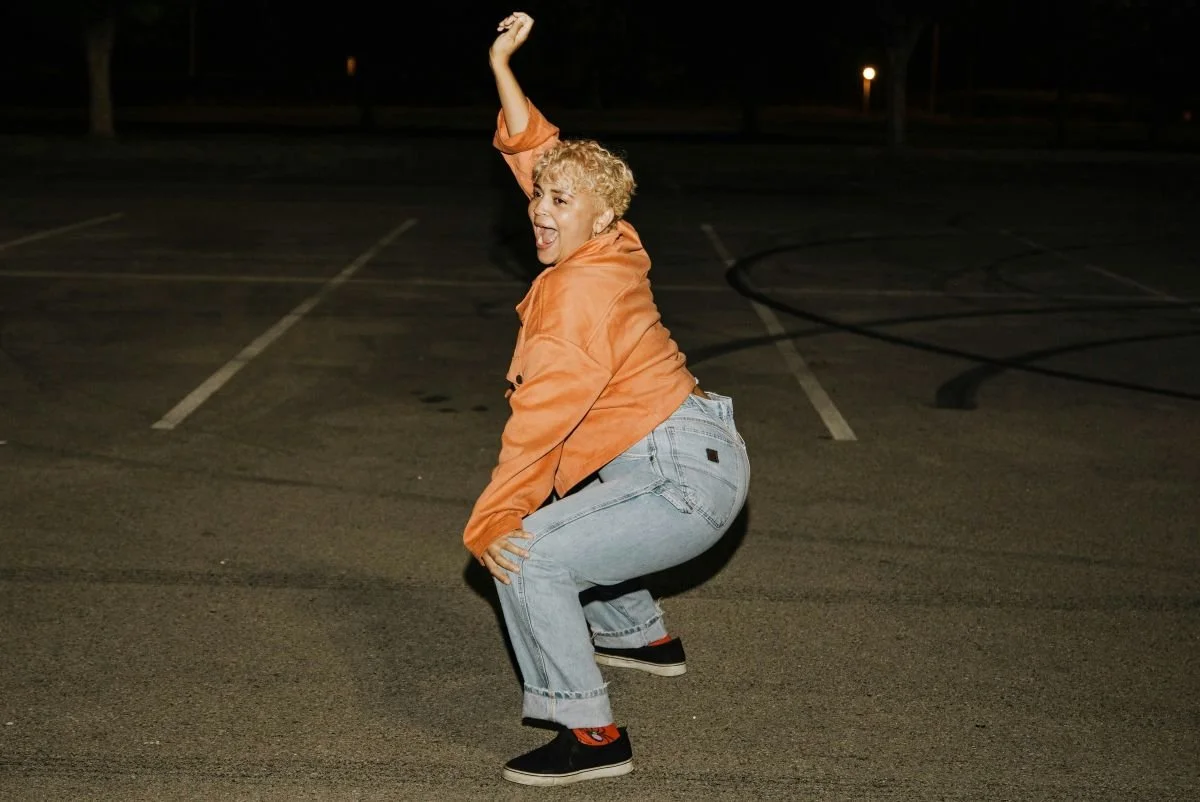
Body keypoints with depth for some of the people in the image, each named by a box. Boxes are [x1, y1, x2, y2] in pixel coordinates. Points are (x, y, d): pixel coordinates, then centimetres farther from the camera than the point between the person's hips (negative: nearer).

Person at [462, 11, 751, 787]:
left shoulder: (583, 288, -19)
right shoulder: (606, 252, 5)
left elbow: (542, 418, -21)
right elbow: (536, 152, 16)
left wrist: (490, 521, -16)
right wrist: (502, 68, 12)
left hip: (690, 478, -11)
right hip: (696, 460, 11)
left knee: (530, 558, -19)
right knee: (557, 518, 33)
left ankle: (592, 734, -11)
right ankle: (644, 637, 49)